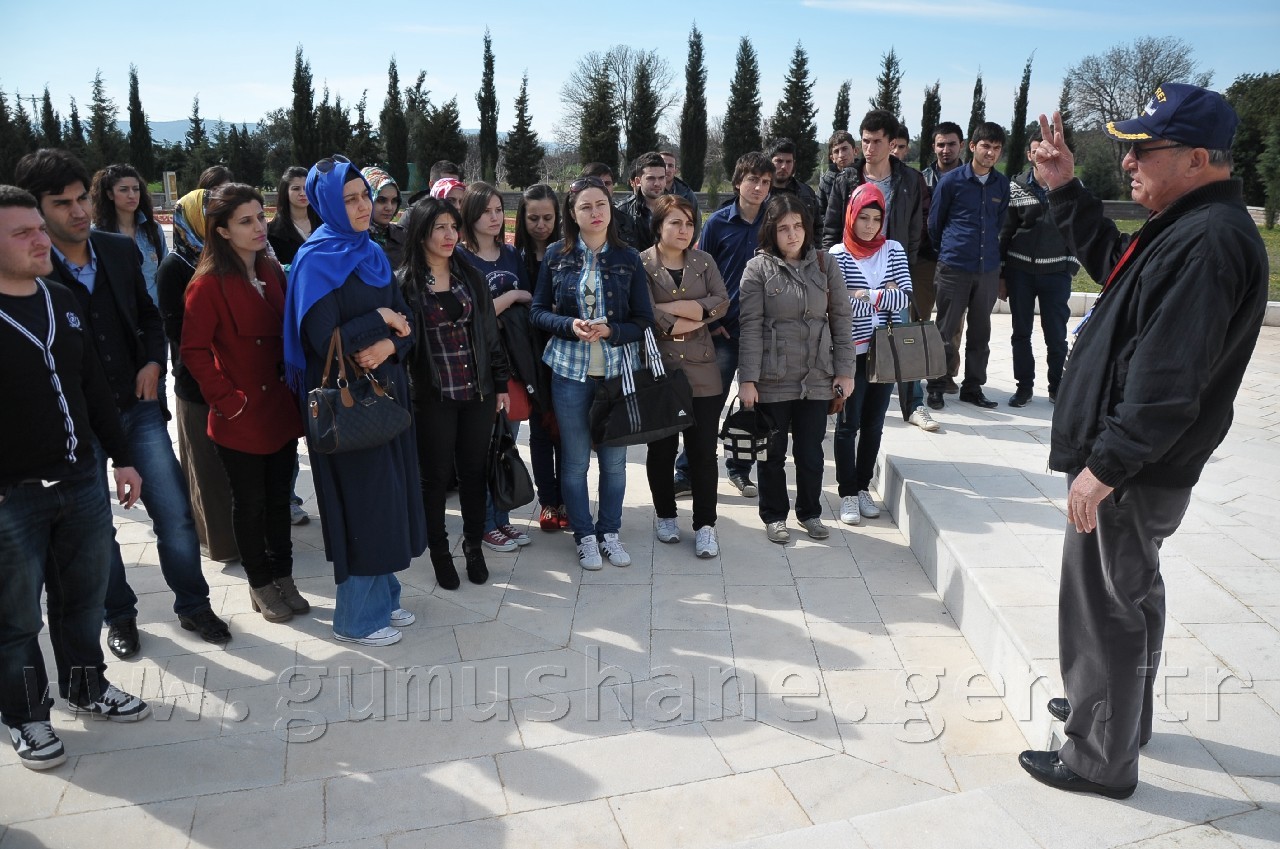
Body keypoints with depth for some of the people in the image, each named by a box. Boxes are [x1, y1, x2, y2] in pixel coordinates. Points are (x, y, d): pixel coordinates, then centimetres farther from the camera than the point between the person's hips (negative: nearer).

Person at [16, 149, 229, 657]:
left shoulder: (120, 249, 2)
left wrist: (153, 362, -2)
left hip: (138, 405, 3)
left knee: (175, 513, 6)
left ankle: (193, 606, 24)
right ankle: (119, 616, 32)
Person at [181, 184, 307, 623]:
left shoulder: (272, 271, 7)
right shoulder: (209, 284, -12)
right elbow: (193, 351, -13)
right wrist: (228, 399, -15)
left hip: (281, 409, 5)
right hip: (241, 418, -5)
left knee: (279, 497, 14)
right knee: (250, 502, 9)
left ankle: (283, 577, 28)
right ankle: (260, 585, 24)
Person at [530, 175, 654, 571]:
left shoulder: (628, 258, 1)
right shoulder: (556, 255, 1)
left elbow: (644, 319, 1)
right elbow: (538, 311, 3)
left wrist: (609, 330, -17)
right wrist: (570, 326, -16)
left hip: (617, 369, 1)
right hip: (570, 370, 0)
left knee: (614, 457, 7)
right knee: (576, 459, 6)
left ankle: (610, 532, 25)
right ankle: (584, 535, 22)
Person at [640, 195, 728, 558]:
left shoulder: (704, 261, 10)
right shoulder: (641, 264, -2)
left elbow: (721, 302, -4)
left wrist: (676, 308, -13)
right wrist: (694, 319, -8)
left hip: (701, 371, 2)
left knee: (703, 450, 1)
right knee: (661, 449, 10)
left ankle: (705, 525, 12)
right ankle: (666, 515, 29)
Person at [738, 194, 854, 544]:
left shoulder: (826, 266, 5)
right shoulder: (758, 269, -4)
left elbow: (841, 320, 6)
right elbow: (751, 327, -8)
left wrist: (845, 371, 2)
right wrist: (748, 379, -13)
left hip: (817, 378, 2)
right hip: (773, 380, -2)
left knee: (811, 451, 12)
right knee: (773, 452, 10)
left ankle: (810, 512, 32)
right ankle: (774, 515, 27)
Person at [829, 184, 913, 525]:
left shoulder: (894, 251, 5)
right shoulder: (839, 254, -6)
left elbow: (905, 297, -5)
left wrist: (866, 296, -13)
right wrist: (884, 296, -10)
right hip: (851, 353, -4)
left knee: (874, 424, 11)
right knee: (848, 425, 3)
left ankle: (863, 487, 25)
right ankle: (848, 493, 13)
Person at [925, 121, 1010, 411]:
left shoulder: (1002, 184, 7)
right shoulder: (951, 181, -4)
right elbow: (934, 224, 5)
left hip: (988, 269, 4)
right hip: (954, 268, -4)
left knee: (980, 332, 10)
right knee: (946, 330, 1)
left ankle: (973, 387, 21)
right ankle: (936, 386, 13)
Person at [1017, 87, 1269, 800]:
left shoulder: (1211, 242, -24)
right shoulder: (1187, 227, 9)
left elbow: (1167, 381, -29)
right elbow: (1113, 261, 26)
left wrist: (1105, 466, -26)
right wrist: (1066, 190, 17)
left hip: (1133, 473, -11)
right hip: (1139, 465, 11)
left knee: (1106, 608, 3)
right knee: (1130, 594, 24)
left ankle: (1101, 760, 20)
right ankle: (1119, 713, 44)